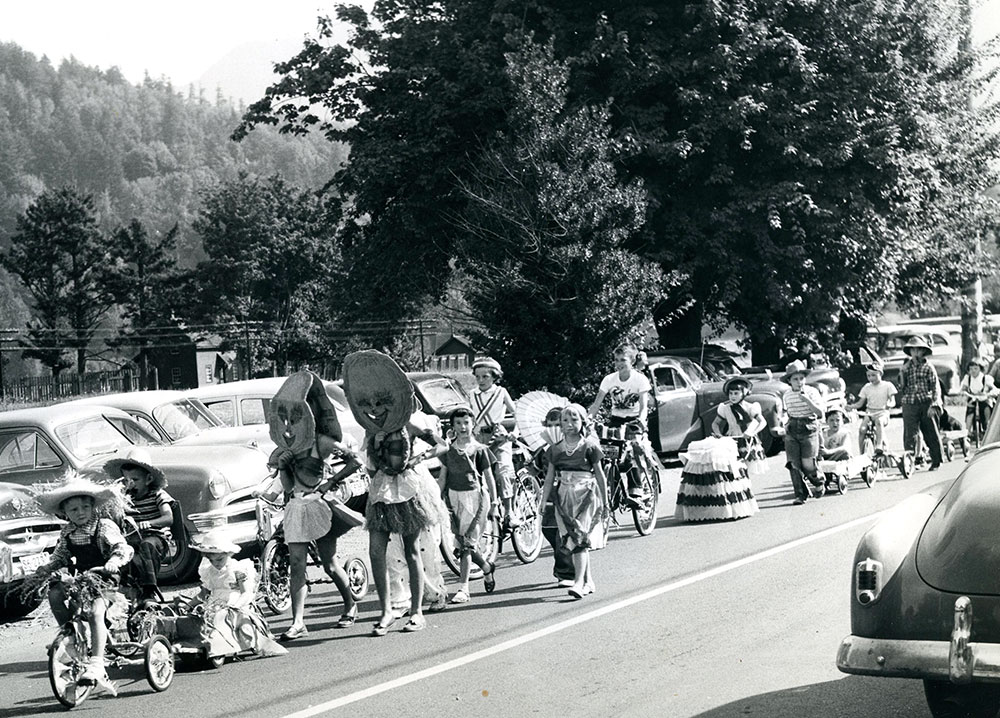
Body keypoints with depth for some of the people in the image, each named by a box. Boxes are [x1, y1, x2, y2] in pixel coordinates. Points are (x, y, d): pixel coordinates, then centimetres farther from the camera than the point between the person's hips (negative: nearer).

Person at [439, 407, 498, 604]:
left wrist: (494, 503, 1)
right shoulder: (448, 450, 7)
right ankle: (487, 568, 34)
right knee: (461, 543, 6)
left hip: (475, 497, -4)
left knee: (467, 545, -12)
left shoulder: (479, 450, -2)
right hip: (454, 498, 4)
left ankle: (463, 589, -11)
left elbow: (489, 477, 3)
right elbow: (442, 477, 11)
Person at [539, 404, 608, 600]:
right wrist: (542, 504, 6)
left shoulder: (589, 446, -2)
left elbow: (600, 475, 3)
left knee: (580, 539, -14)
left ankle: (579, 582, -19)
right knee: (572, 541, 6)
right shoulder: (555, 449, 9)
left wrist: (605, 502, 3)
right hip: (564, 499, 4)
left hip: (586, 496, -4)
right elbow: (549, 479, 11)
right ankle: (588, 581, 17)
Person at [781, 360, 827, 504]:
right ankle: (801, 495, 0)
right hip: (792, 432, 4)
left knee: (807, 464, -9)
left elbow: (820, 412, -11)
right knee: (794, 464, -6)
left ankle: (819, 485, 21)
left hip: (809, 430, -4)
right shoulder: (787, 396, 9)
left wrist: (807, 400, -21)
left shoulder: (811, 392, -4)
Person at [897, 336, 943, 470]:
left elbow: (936, 387, -3)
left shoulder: (928, 367, 1)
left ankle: (936, 462, 17)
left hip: (926, 403, -2)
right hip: (909, 404, 2)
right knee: (909, 434, -7)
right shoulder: (906, 367, 9)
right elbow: (902, 386, 18)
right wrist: (901, 402, 12)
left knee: (931, 434, 5)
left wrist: (934, 405, -13)